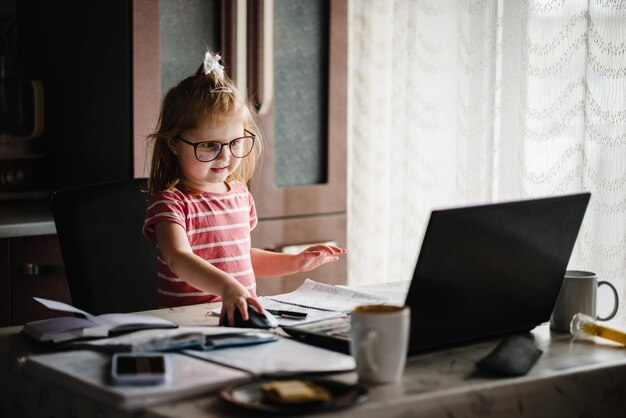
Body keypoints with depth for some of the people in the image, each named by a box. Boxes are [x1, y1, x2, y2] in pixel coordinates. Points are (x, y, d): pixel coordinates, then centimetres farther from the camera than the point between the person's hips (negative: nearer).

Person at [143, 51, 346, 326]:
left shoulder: (239, 193, 13)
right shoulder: (170, 200, -9)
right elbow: (179, 259, -27)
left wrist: (296, 262, 20)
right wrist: (225, 287, -42)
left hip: (244, 314, 7)